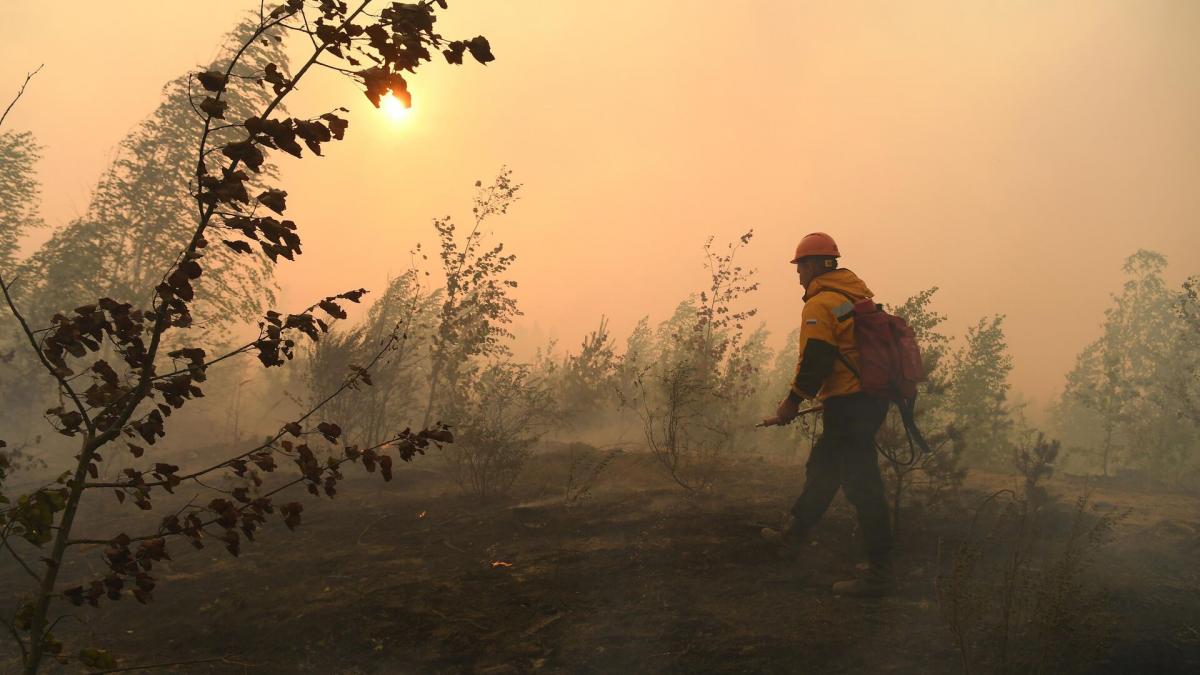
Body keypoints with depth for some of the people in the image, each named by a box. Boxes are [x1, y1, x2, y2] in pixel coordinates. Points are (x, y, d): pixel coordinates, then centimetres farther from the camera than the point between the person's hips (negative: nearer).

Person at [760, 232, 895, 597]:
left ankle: (880, 572, -2)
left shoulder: (821, 304, -13)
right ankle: (793, 534, 36)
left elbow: (815, 360, -19)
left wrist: (792, 402, -8)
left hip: (847, 403, -10)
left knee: (860, 482, -6)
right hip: (872, 397, 10)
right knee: (822, 468, 21)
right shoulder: (856, 295, 15)